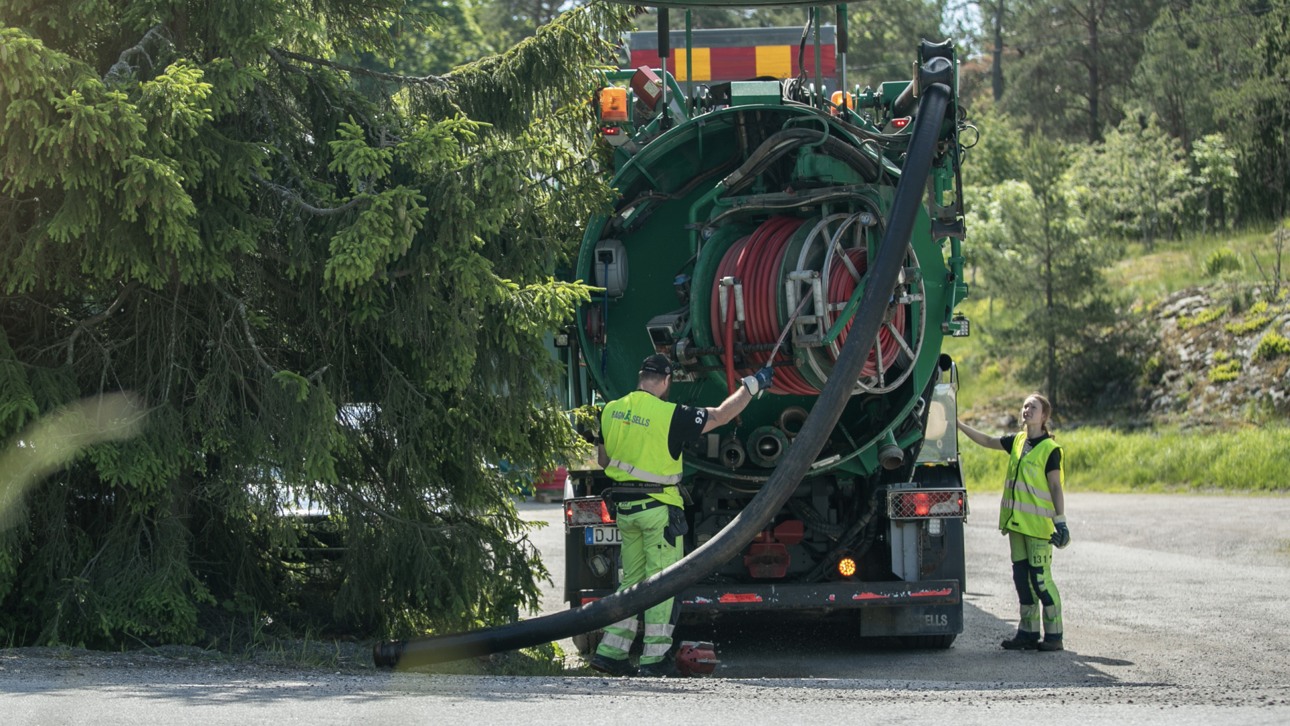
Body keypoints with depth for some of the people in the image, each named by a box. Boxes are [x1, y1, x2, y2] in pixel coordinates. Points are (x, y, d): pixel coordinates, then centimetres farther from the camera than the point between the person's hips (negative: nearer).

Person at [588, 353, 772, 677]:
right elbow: (721, 416, -7)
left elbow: (603, 460, 13)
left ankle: (610, 650, 10)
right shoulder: (670, 414, -15)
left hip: (624, 505, 6)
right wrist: (752, 385, 4)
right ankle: (654, 657, -1)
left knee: (631, 579, 14)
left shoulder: (611, 411, 3)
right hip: (659, 505, -6)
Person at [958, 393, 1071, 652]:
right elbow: (987, 441, 25)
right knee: (1022, 576, 8)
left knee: (1040, 577, -8)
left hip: (1038, 523, -7)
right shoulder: (1018, 441, 12)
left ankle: (1054, 635, -2)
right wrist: (959, 425, 23)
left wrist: (1060, 521, -13)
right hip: (1016, 522, 7)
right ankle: (1028, 631, 14)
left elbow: (1055, 487, -8)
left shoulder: (1050, 449, -7)